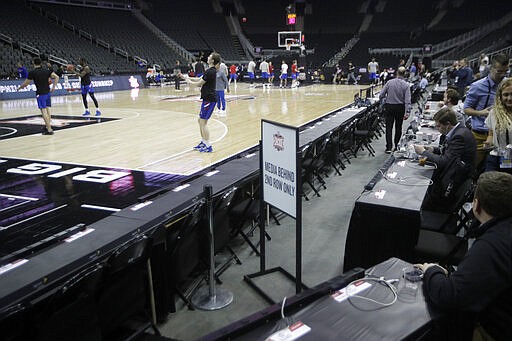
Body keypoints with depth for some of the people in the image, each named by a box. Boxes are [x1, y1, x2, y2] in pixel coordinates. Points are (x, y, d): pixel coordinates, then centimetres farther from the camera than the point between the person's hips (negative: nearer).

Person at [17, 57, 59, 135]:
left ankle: (49, 130, -12)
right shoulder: (46, 70, 8)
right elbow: (56, 77, 1)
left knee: (44, 111, -7)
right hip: (47, 92, 5)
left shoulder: (32, 72, -4)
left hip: (40, 93, -5)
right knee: (47, 109, 14)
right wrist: (53, 87, 5)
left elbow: (26, 83, 4)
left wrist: (19, 88, 23)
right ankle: (47, 126, 24)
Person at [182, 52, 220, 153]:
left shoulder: (210, 71, -18)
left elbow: (199, 83, -12)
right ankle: (203, 142, 26)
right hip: (208, 99, 10)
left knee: (203, 122, -5)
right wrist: (187, 77, 16)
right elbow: (199, 79, 21)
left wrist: (189, 81, 5)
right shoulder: (212, 70, 13)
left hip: (209, 100, -10)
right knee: (200, 120, 16)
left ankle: (208, 146, 0)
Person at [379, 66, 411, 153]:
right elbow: (407, 100, -14)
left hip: (389, 107, 0)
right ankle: (397, 145, 25)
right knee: (398, 127, 15)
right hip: (400, 108, 1)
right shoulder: (406, 85, -7)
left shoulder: (389, 82, -6)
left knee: (389, 127, 2)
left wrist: (384, 103, 10)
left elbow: (381, 95, -7)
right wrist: (407, 112, -15)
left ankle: (389, 147, -6)